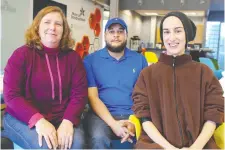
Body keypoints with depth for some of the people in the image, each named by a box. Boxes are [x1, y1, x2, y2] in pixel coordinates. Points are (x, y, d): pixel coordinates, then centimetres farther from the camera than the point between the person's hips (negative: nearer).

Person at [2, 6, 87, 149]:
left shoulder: (72, 57, 3)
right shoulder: (22, 54, -5)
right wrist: (38, 120, -25)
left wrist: (68, 120, -21)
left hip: (62, 118, 2)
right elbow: (11, 95, -10)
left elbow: (80, 92, -3)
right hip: (23, 118, -1)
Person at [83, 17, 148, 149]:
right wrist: (113, 123, -16)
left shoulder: (140, 59, 9)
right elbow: (92, 96, -3)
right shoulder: (91, 60, 4)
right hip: (102, 114, -1)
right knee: (98, 138, -31)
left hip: (133, 114, 2)